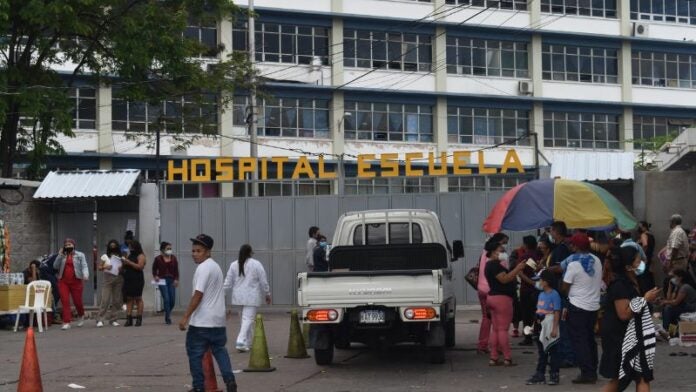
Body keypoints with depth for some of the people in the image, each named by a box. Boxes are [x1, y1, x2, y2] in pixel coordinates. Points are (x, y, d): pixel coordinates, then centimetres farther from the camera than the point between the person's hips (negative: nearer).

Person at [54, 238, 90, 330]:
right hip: (63, 281, 2)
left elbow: (84, 266, -5)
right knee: (65, 301, -8)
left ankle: (81, 316, 34)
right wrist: (60, 255, -3)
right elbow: (55, 266, 5)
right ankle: (66, 322, -8)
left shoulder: (80, 255, 6)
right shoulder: (62, 256, 13)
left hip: (76, 281, -2)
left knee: (77, 301, 4)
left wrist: (85, 275, -24)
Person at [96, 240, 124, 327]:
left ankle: (113, 319, 10)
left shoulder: (121, 257, 10)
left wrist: (122, 269, -4)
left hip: (118, 279, 3)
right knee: (105, 300, -10)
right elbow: (99, 267, 7)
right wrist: (104, 267, -13)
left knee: (117, 301, 3)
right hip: (108, 279, -3)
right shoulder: (106, 256, 6)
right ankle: (100, 320, -8)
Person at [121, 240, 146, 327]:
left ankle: (139, 319, -3)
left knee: (138, 298, -4)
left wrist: (129, 262, -15)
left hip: (137, 280, -7)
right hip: (128, 280, 7)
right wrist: (124, 263, 3)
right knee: (129, 299, 2)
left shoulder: (140, 256, -2)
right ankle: (129, 319, 1)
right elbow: (125, 267, 25)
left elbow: (140, 266, -16)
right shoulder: (130, 255, 20)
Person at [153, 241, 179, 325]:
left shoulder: (173, 258, 5)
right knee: (166, 299, -10)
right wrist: (155, 276, -6)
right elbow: (154, 269, 10)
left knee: (172, 300, 1)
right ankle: (168, 318, -3)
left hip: (171, 280, 3)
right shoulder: (158, 259, -1)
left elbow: (176, 270, 5)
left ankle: (168, 314, 28)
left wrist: (176, 279, -4)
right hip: (162, 280, -3)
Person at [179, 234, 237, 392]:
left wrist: (185, 317, -17)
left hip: (201, 321, -9)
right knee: (219, 350, 16)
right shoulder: (215, 266, 15)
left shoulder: (203, 268, -14)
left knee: (195, 353, 1)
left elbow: (198, 295, -20)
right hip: (218, 320, 9)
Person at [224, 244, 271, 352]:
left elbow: (228, 282, 6)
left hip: (238, 297, 5)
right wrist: (267, 294, 8)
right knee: (248, 319, -6)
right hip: (252, 297, -5)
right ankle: (241, 342, -19)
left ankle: (247, 343, 22)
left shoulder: (234, 265, 5)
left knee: (246, 318, 16)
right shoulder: (256, 264, -7)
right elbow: (263, 281, -3)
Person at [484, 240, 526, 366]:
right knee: (503, 329, -8)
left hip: (493, 298, 10)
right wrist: (517, 269, -20)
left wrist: (517, 271, 14)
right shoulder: (494, 265, -14)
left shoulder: (492, 265, 19)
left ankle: (493, 358, 8)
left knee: (496, 329, 9)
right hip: (502, 298, -10)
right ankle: (507, 358, -7)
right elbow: (504, 279, -21)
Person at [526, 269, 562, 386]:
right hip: (540, 328, 8)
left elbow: (557, 313, -15)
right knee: (542, 352, 13)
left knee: (552, 352, 1)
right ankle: (540, 375, 19)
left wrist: (554, 328, -18)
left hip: (550, 328, -8)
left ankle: (554, 375, 9)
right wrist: (535, 326, 14)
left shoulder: (554, 294, -13)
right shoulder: (541, 294, 11)